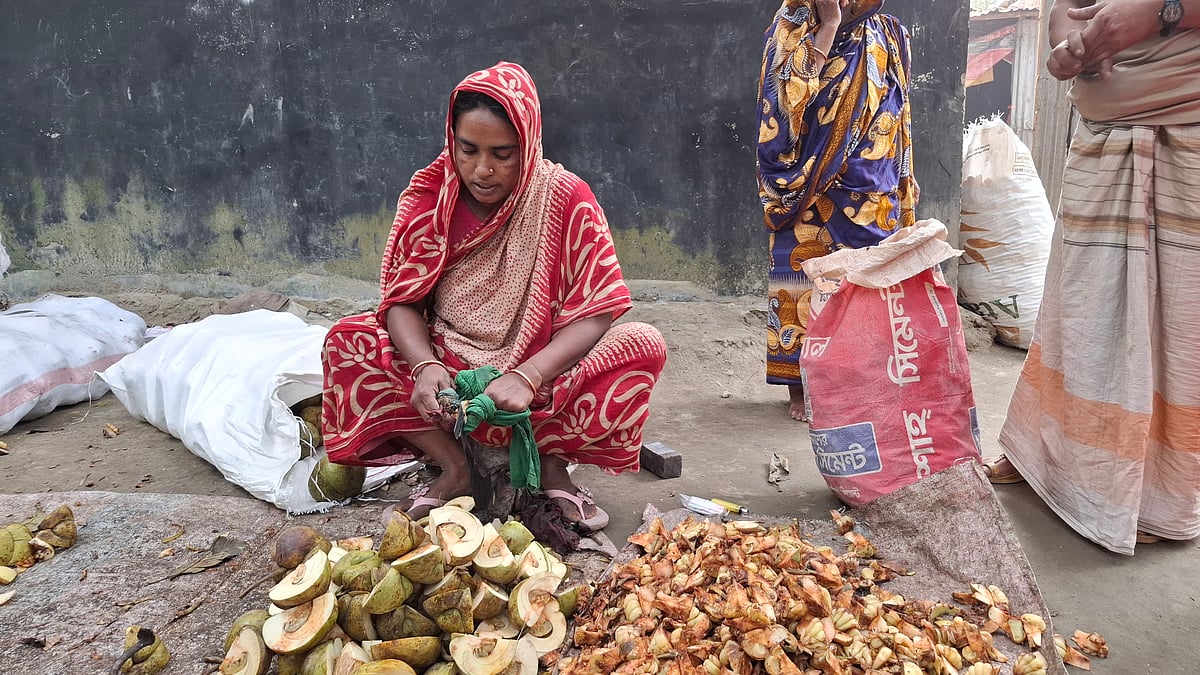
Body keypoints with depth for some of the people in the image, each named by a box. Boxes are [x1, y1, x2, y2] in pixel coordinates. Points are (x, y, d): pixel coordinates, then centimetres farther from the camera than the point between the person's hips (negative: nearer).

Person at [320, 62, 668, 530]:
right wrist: (425, 366, -30)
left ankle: (552, 465, -13)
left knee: (644, 346, -26)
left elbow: (596, 313, -18)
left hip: (543, 374, -2)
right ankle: (455, 468, -14)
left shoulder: (565, 198, -12)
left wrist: (527, 377, -33)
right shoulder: (428, 196, -6)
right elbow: (403, 302, -8)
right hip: (448, 374, 2)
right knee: (345, 341, -20)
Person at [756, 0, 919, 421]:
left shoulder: (889, 35, 10)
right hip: (808, 190, -2)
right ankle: (798, 385, 11)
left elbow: (899, 115, 16)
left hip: (871, 192, 3)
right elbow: (795, 93, -17)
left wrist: (906, 177, 15)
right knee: (804, 280, 0)